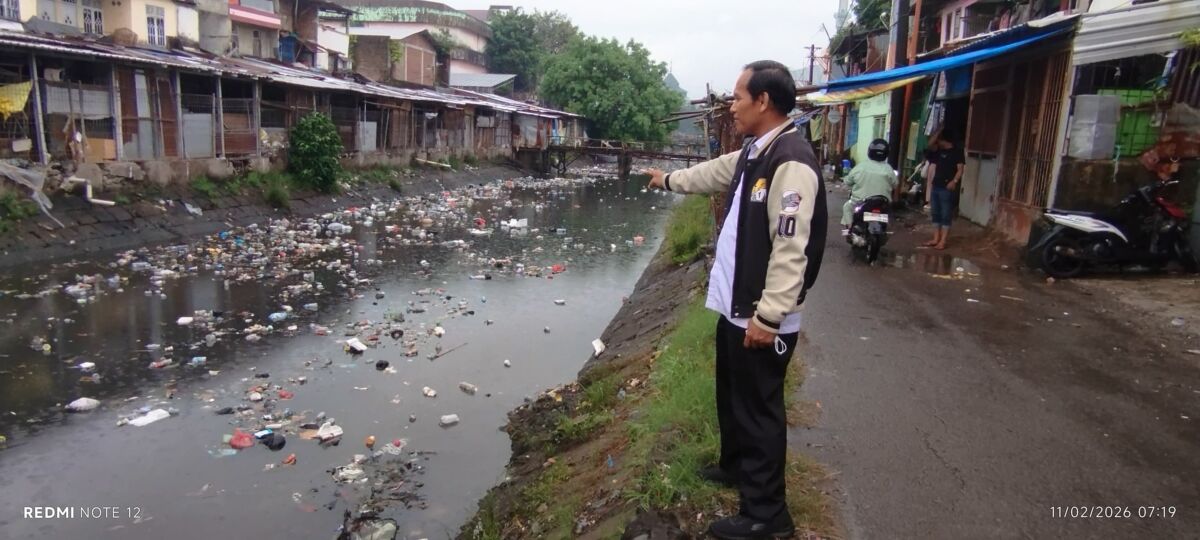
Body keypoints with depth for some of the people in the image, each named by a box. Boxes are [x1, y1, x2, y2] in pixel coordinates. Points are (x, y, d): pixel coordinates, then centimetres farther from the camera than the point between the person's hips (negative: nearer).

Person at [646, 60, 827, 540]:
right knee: (733, 394, 25)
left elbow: (791, 250, -27)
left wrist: (768, 316, -27)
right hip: (735, 306, 10)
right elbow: (715, 172, 31)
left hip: (761, 318, -10)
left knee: (759, 408, 1)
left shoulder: (791, 162, -22)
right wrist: (669, 180, 45)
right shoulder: (753, 152, 9)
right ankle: (735, 465, 46)